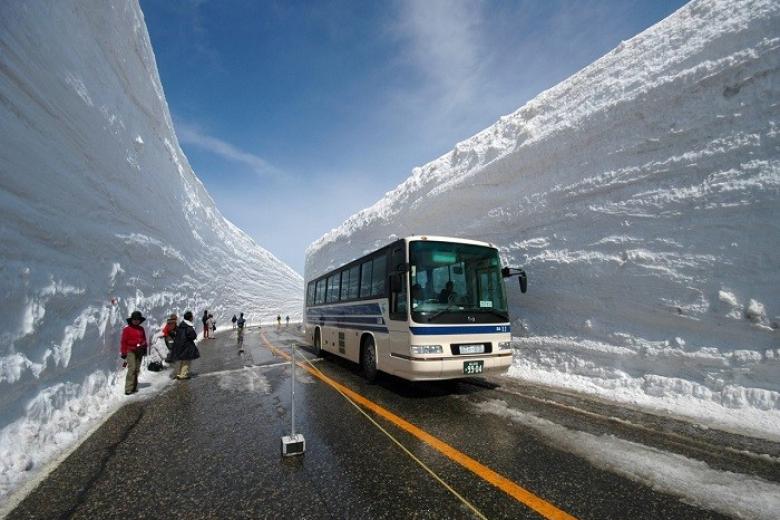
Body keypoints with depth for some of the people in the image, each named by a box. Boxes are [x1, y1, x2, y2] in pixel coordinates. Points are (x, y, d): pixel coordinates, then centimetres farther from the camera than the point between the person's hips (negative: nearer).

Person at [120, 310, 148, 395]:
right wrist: (123, 352, -7)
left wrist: (144, 349, 19)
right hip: (131, 351, -5)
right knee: (132, 369, -13)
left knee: (137, 370, 10)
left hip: (139, 352, 5)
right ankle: (128, 389, -7)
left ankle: (134, 387, 19)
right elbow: (124, 341, -6)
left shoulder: (141, 329, 10)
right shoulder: (127, 329, -6)